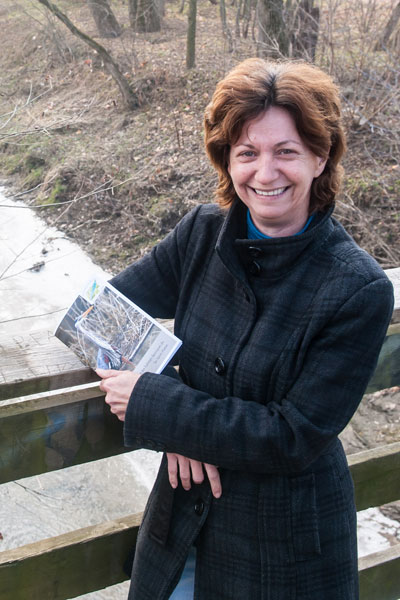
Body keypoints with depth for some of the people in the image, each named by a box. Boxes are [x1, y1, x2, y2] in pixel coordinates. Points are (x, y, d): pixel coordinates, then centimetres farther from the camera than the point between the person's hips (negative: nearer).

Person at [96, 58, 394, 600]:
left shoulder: (359, 290, -22)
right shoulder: (202, 232, -9)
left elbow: (294, 437, -22)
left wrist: (155, 407, -22)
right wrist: (181, 428, -17)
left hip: (286, 541, -3)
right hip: (184, 509, 4)